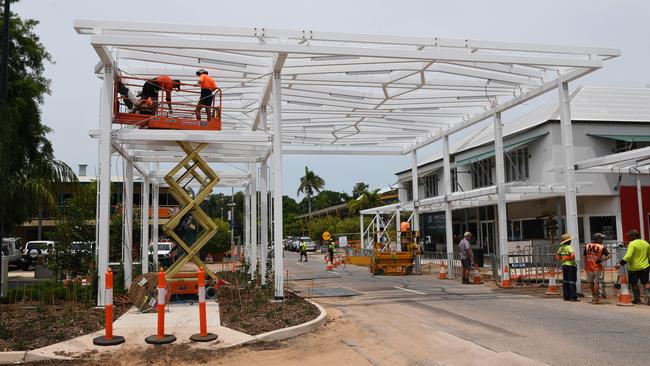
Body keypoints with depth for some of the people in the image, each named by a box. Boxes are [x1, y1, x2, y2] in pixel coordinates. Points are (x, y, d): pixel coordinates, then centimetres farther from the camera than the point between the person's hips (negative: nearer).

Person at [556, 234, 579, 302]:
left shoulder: (561, 248, 9)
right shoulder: (569, 247, -13)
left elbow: (557, 256, 16)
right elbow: (573, 255, -28)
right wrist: (573, 260, -12)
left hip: (564, 265, 7)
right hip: (570, 265, -7)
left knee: (565, 281, 9)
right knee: (572, 281, -4)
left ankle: (566, 297, 12)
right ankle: (573, 297, -3)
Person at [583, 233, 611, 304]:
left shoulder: (587, 246, 7)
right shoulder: (601, 247, -5)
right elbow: (609, 255, -13)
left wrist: (585, 266, 16)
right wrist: (602, 260, -10)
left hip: (589, 268, 4)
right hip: (597, 268, -4)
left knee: (591, 283, 14)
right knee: (596, 283, -2)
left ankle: (594, 297, 28)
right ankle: (596, 299, -3)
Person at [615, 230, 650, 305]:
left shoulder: (632, 244, -14)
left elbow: (628, 256, -23)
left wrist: (620, 264, -20)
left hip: (634, 268, -5)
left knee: (634, 283, 9)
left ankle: (637, 299, 13)